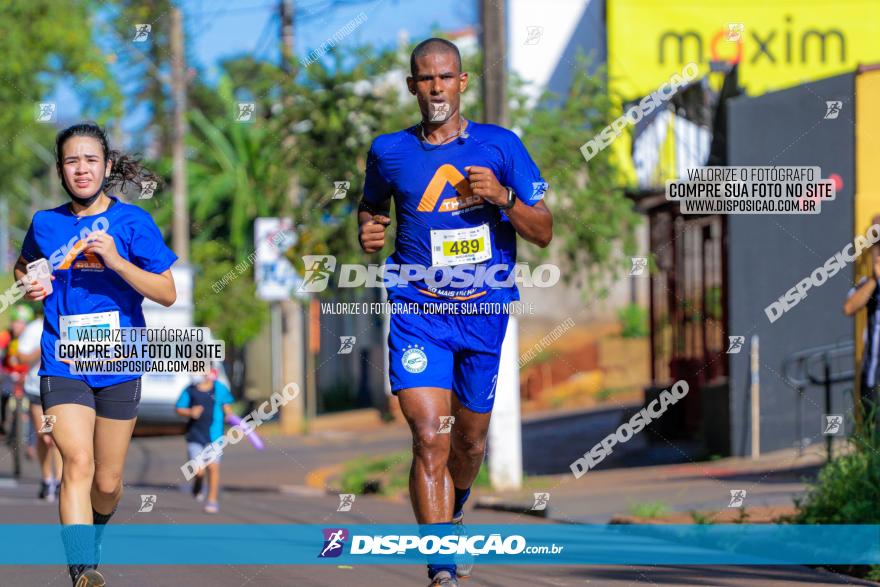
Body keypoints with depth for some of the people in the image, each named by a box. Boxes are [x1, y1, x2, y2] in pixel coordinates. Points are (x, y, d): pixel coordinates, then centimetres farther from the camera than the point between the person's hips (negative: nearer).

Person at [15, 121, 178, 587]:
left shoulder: (133, 221, -2)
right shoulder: (45, 224, 4)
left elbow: (167, 293, -6)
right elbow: (23, 266, 26)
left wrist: (115, 260, -19)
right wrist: (28, 284, 2)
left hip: (119, 368, 0)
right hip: (63, 366, 0)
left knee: (108, 482, 10)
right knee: (78, 462, -21)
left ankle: (93, 536, 42)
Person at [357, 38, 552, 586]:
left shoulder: (501, 146, 1)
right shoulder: (390, 151, 4)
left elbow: (544, 232, 1)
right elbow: (372, 205, 24)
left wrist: (502, 196, -17)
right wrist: (368, 232, 0)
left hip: (484, 311, 1)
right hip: (417, 310, -1)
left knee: (470, 442, 13)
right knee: (429, 438, -16)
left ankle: (454, 513, 47)